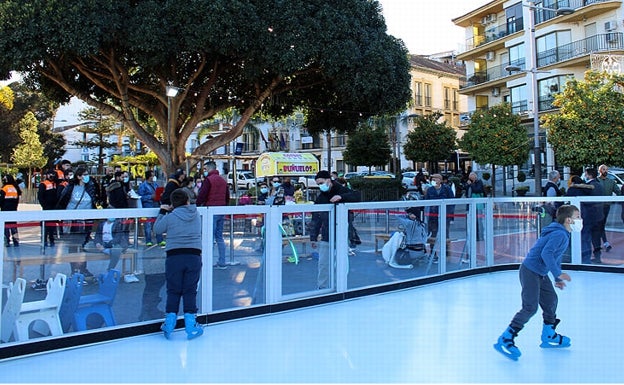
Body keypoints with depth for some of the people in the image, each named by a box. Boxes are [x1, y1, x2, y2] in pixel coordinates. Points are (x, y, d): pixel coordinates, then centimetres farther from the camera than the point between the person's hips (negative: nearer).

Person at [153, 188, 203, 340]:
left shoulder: (170, 217, -2)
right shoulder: (196, 216, 6)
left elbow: (157, 229, 12)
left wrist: (162, 212, 24)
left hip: (174, 256, -1)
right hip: (194, 255, 2)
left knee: (173, 291, 8)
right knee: (190, 291, 7)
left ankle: (169, 325, 14)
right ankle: (191, 326, 10)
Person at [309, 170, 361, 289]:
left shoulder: (342, 191, 0)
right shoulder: (320, 198, 8)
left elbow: (357, 196, -15)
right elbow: (316, 219, 8)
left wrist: (341, 197, -28)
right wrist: (313, 237, 3)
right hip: (325, 237, 2)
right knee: (323, 264, 3)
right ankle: (321, 289, 15)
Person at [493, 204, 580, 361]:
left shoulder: (563, 234, 15)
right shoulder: (560, 234, -18)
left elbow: (556, 257, 25)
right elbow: (546, 254, -30)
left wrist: (558, 279, 28)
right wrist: (558, 274, -26)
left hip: (540, 273, 11)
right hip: (530, 271, -11)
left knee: (551, 300, 18)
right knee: (530, 307, -13)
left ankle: (549, 336, 34)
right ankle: (505, 340, -10)